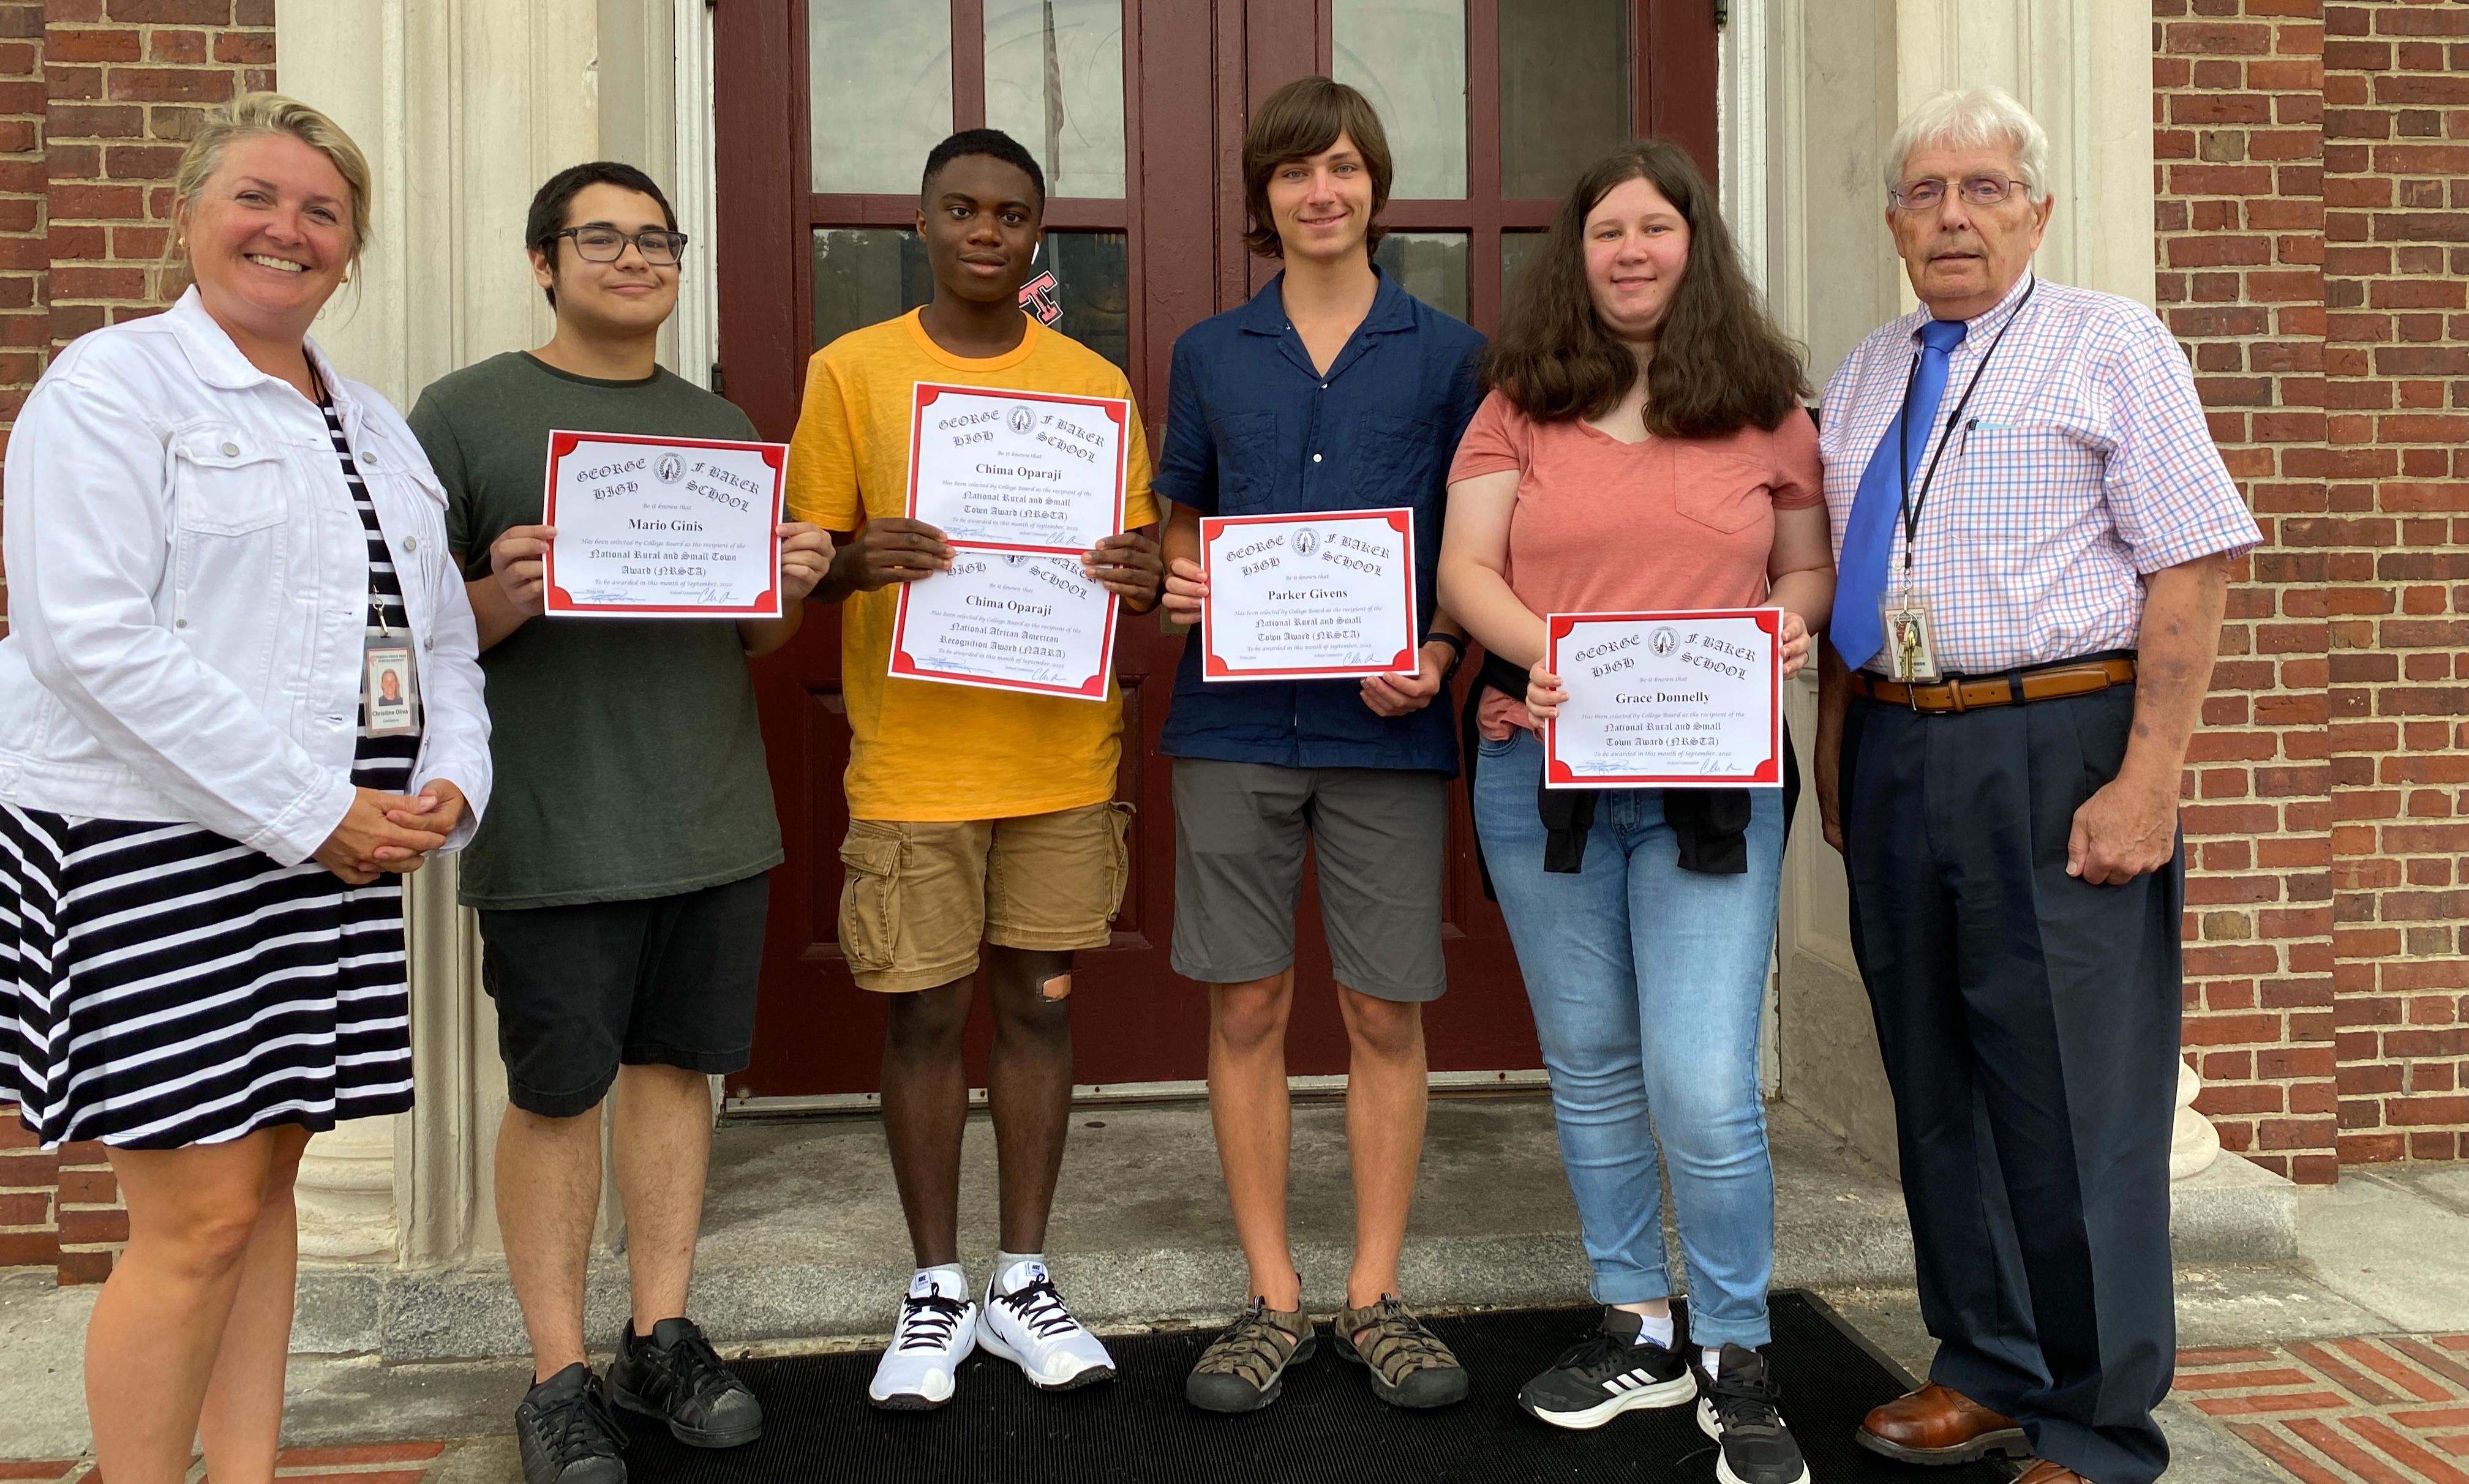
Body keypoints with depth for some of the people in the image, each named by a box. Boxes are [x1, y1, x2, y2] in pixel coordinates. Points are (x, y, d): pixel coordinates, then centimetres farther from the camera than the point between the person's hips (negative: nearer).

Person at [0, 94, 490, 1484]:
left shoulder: (378, 428, 18)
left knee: (271, 1179, 12)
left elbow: (442, 637, 18)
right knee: (202, 1214, -6)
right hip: (148, 848, -6)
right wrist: (308, 812, -16)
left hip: (339, 848, 7)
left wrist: (449, 785, -2)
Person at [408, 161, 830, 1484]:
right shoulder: (464, 412, 0)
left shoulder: (719, 427, 15)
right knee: (557, 1092, 3)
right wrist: (498, 601, -22)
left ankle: (661, 1337, 24)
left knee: (676, 1066, 10)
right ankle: (560, 1377, 16)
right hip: (553, 829, -4)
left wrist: (789, 590, -4)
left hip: (713, 817, 4)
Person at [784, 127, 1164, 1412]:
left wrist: (1142, 577, -14)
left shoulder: (1095, 384, 8)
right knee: (922, 1015, 4)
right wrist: (858, 561, -20)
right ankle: (935, 1291, 20)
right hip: (912, 764, -1)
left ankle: (1023, 1283, 22)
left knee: (1038, 1003, 8)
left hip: (1063, 761, 2)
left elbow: (1136, 562, 11)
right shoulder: (851, 371, 3)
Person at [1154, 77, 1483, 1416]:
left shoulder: (1447, 353, 7)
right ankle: (1272, 1298, 18)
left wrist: (1437, 653, -10)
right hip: (1236, 717, 1)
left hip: (1384, 724, -1)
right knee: (1247, 1008, 4)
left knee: (1385, 1014, 4)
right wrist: (1173, 581, -4)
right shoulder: (1210, 354, 12)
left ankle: (1374, 1295, 19)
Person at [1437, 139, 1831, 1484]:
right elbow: (1465, 569, -1)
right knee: (1589, 1064, 12)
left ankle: (1734, 1362, 11)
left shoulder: (1764, 405, 7)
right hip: (1540, 769, 2)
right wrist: (1543, 650, -19)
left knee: (1702, 1085, -9)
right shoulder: (1521, 404, 6)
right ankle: (1637, 1328, 29)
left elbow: (1811, 565, 13)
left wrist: (1793, 619, -9)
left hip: (1711, 781, -2)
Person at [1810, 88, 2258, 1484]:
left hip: (2060, 755, -6)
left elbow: (2192, 567, -9)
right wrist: (1836, 756, 13)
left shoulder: (2112, 345, -2)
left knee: (2076, 1100, -1)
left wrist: (2147, 782, -17)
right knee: (1937, 1085, 13)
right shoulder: (1865, 378, 15)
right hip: (1897, 760, 6)